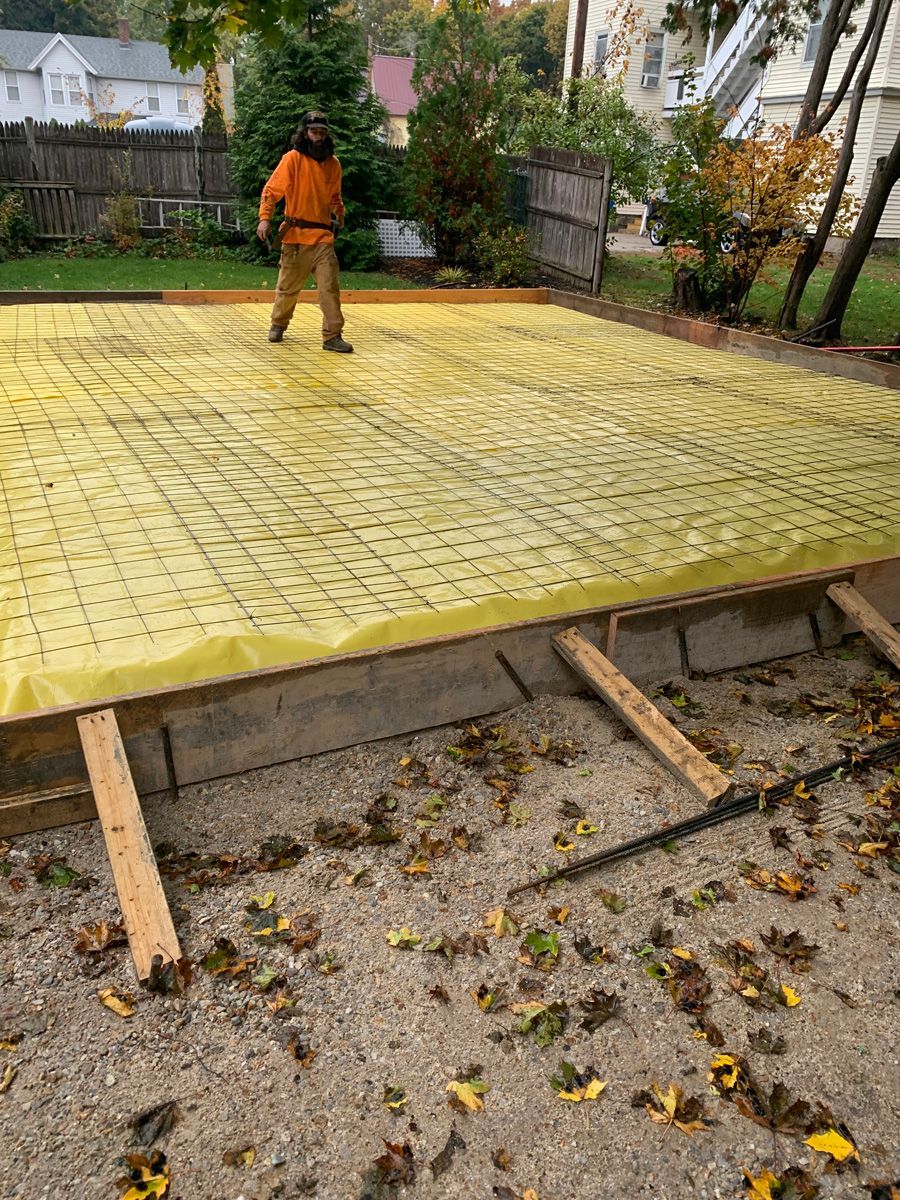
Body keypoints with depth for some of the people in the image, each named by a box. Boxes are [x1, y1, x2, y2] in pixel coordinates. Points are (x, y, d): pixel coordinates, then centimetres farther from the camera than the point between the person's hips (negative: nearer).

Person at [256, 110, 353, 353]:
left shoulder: (333, 164, 9)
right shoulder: (293, 159, -4)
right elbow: (271, 189, -7)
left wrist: (340, 216, 16)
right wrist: (265, 218, -16)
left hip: (323, 236, 2)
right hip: (295, 235, -2)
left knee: (330, 287, -8)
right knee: (288, 286, 9)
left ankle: (332, 336, -5)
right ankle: (278, 324, 31)